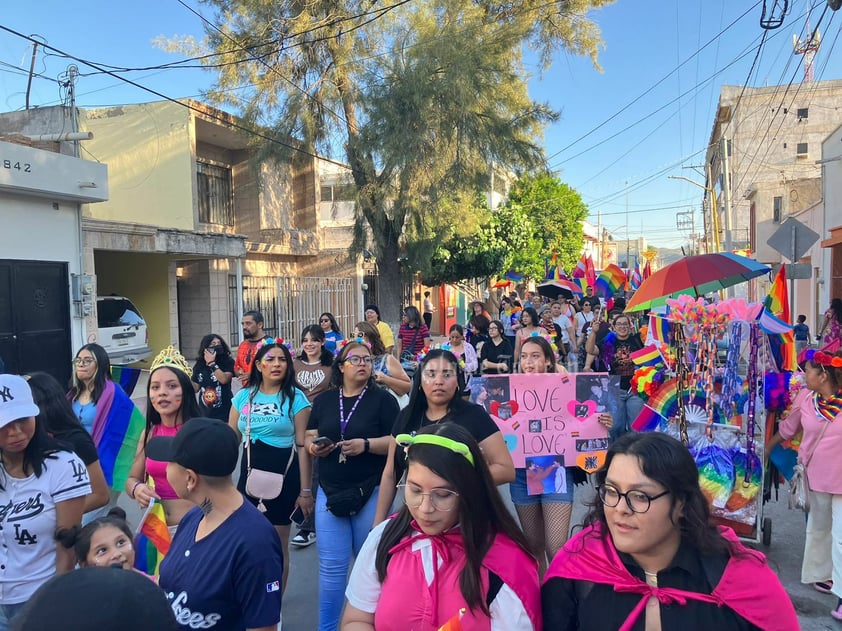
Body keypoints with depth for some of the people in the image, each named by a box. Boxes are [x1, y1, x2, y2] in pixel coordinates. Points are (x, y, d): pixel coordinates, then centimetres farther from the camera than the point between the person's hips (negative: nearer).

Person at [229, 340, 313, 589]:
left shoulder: (295, 398, -6)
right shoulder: (243, 396, 4)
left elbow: (303, 446, -8)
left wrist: (305, 490, -9)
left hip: (284, 477, -3)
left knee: (278, 545, 8)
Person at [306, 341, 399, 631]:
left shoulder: (383, 399, -4)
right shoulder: (324, 400, 8)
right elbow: (310, 436, 12)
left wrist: (366, 445, -22)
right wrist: (313, 447, -10)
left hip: (371, 493, -2)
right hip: (330, 492, 3)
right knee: (331, 566, 4)